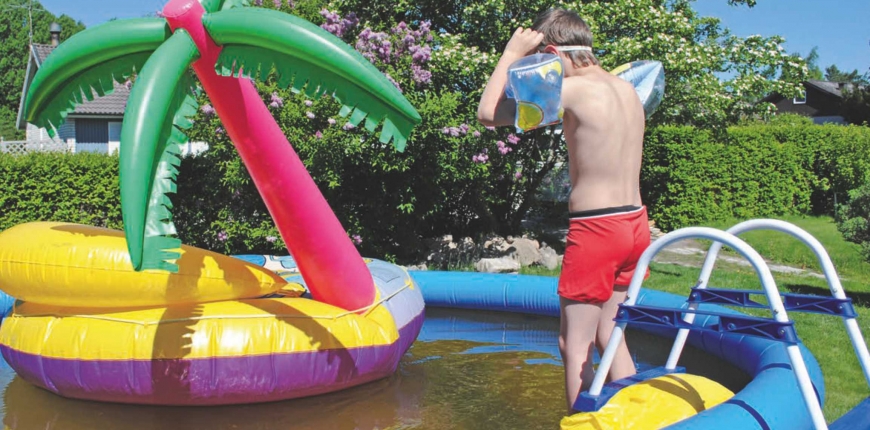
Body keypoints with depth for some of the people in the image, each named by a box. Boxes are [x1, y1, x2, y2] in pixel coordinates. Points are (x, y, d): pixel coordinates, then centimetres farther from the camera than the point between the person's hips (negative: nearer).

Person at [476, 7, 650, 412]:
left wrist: (512, 52, -4)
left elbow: (488, 113, -13)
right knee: (609, 335, 19)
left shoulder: (574, 90, -14)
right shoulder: (627, 89, 10)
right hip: (635, 225, 8)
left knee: (575, 344, 2)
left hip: (595, 229, -8)